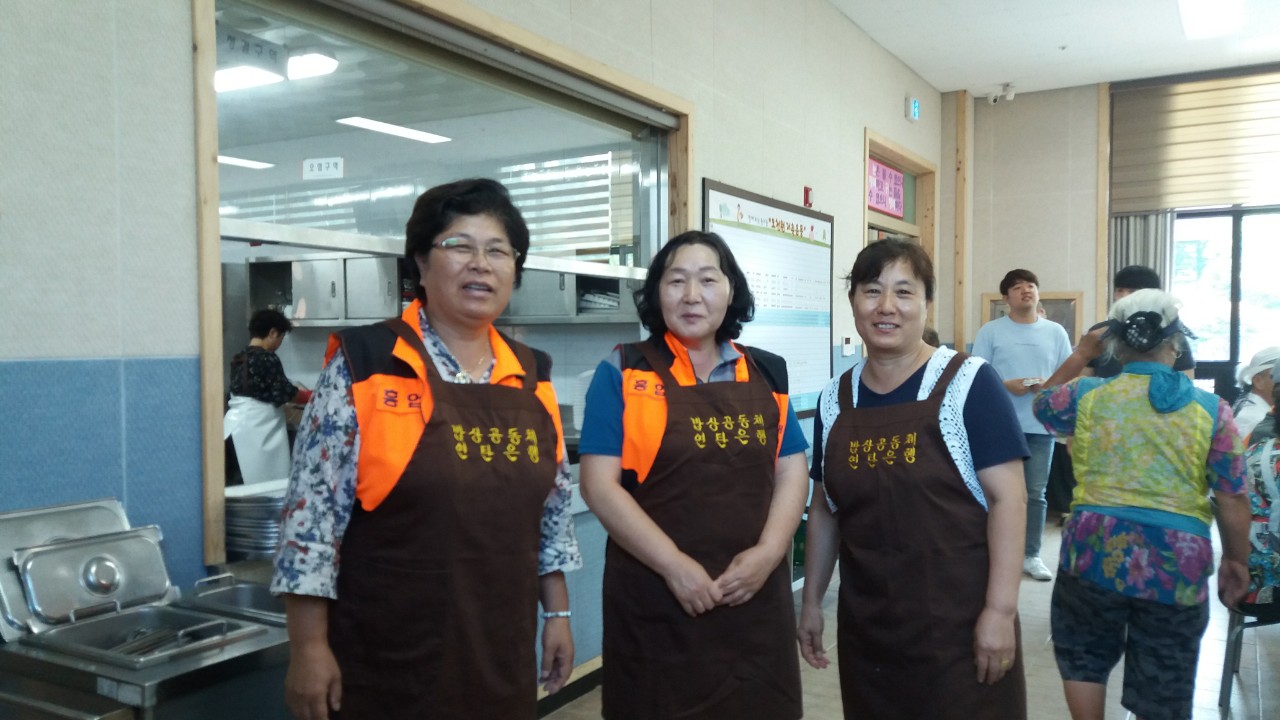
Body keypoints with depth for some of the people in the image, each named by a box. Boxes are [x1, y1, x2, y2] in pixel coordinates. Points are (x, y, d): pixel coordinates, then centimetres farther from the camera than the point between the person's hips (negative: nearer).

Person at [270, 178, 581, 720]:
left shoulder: (531, 377, 5)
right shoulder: (363, 366, -10)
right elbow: (314, 512, -11)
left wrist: (558, 614, 11)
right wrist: (308, 648, -11)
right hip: (387, 662, -4)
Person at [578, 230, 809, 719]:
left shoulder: (766, 375, 8)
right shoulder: (622, 374, -3)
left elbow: (791, 473, 7)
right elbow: (600, 484, -9)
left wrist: (767, 554, -9)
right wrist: (674, 565, -15)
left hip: (755, 598, 4)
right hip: (656, 603, -3)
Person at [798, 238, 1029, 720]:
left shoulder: (968, 384, -9)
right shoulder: (835, 400, 5)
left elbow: (1007, 498, -12)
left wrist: (1000, 610, -16)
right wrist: (811, 601, 12)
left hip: (959, 624, -4)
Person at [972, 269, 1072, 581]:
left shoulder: (1056, 332, 8)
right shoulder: (990, 332, 0)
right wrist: (1006, 385, -18)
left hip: (1041, 425, 3)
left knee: (1036, 493, 8)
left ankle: (1031, 555, 19)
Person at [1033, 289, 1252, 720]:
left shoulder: (1087, 397, -4)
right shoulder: (1211, 409, -4)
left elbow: (1042, 403, 19)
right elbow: (1233, 497, -2)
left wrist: (1081, 355, 24)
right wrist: (1236, 561, 10)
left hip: (1096, 552, 0)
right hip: (1177, 565, 1)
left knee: (1082, 654, 23)